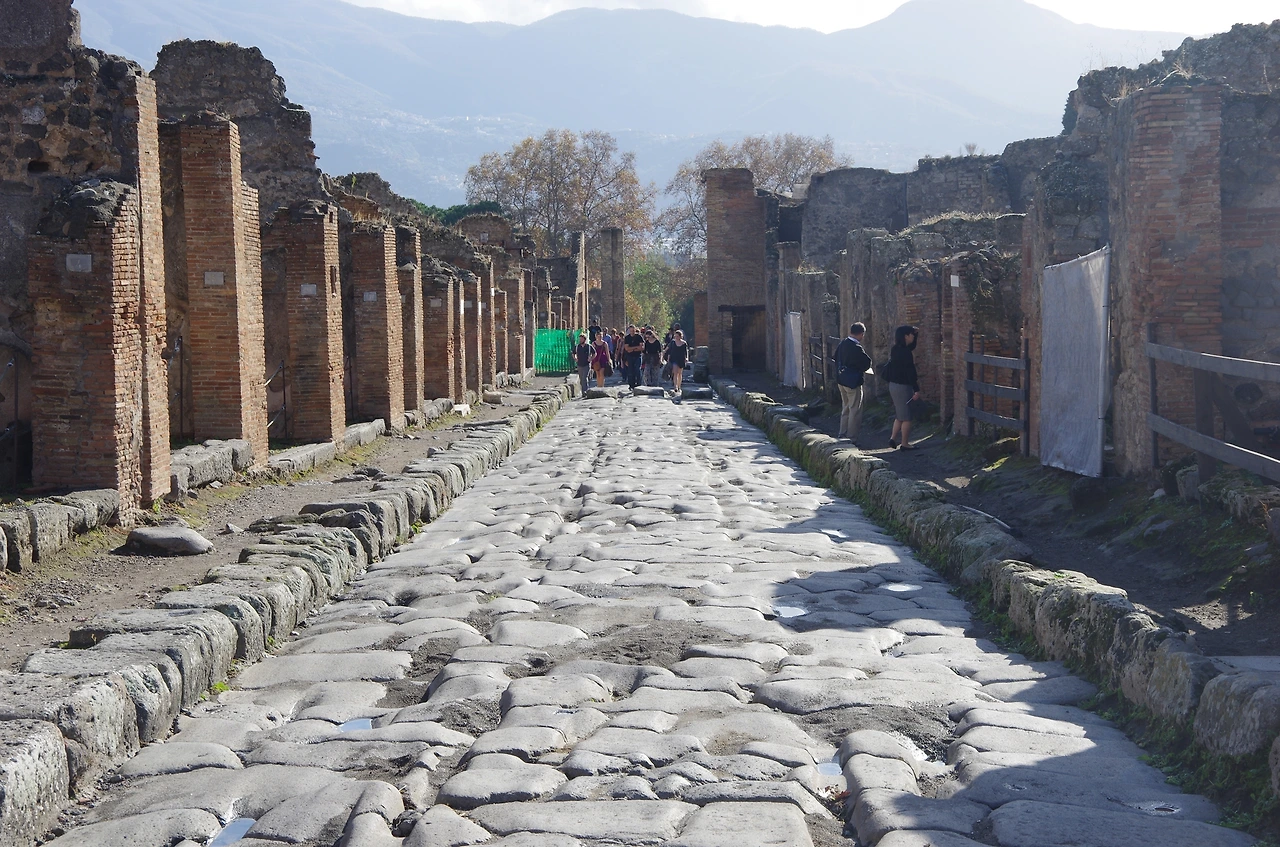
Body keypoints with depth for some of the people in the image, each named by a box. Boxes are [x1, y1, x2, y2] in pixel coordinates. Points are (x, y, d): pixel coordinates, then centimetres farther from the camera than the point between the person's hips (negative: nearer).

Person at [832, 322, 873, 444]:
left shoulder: (842, 344, 1)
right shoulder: (856, 348, -21)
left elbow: (834, 356, 14)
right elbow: (867, 362, -17)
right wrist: (861, 369, 3)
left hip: (841, 380, 8)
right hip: (853, 382, -8)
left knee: (845, 408, 20)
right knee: (855, 410, 1)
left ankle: (842, 434, 25)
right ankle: (851, 438, 2)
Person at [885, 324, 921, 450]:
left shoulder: (895, 349, 7)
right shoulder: (905, 352, -20)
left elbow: (911, 346, 28)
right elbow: (910, 372, -21)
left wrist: (916, 334, 17)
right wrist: (916, 390, -19)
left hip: (893, 385, 9)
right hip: (903, 386, -9)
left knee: (899, 415, 20)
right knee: (906, 417, 2)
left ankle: (893, 438, 18)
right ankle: (904, 443, 7)